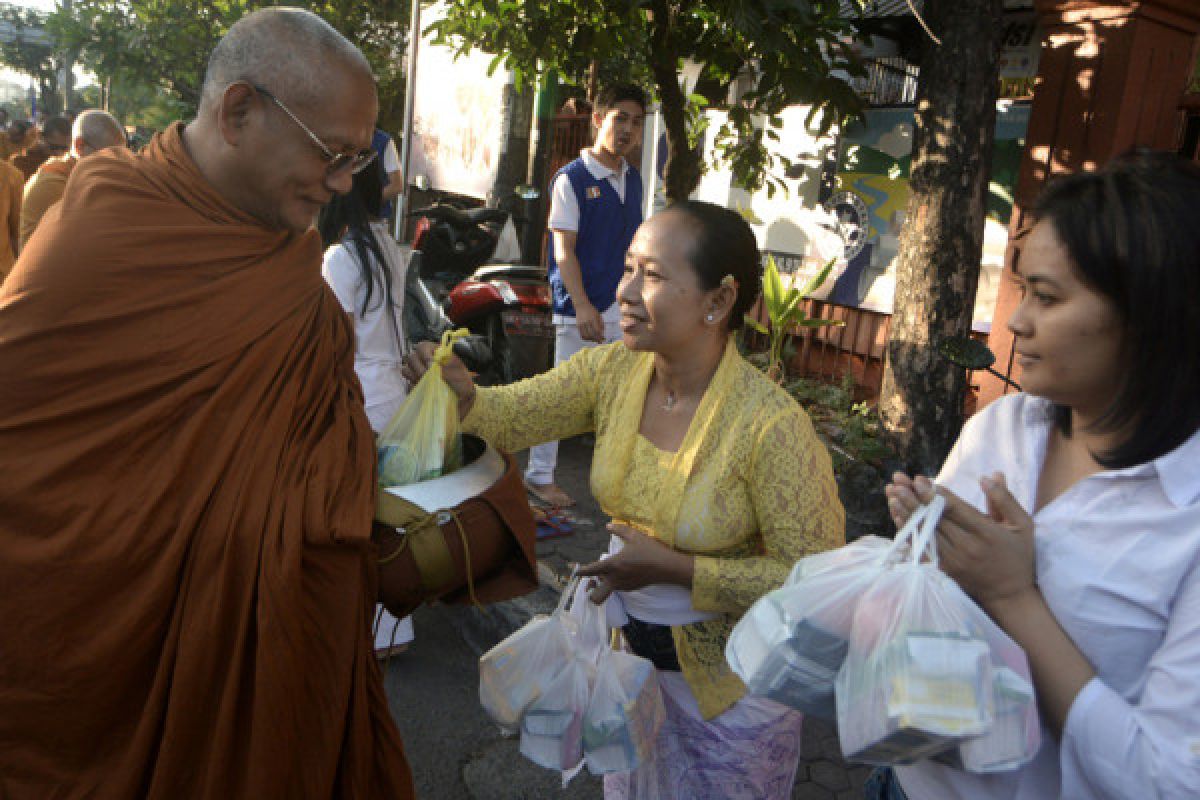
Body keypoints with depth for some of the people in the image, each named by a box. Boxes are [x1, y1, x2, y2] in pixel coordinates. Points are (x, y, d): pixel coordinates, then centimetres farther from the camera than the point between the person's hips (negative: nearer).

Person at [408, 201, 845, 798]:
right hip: (628, 650, 5)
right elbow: (512, 415, -11)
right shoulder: (611, 371, -12)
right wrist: (463, 394, -33)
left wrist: (672, 568, -29)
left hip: (729, 685, -5)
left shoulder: (772, 425, -30)